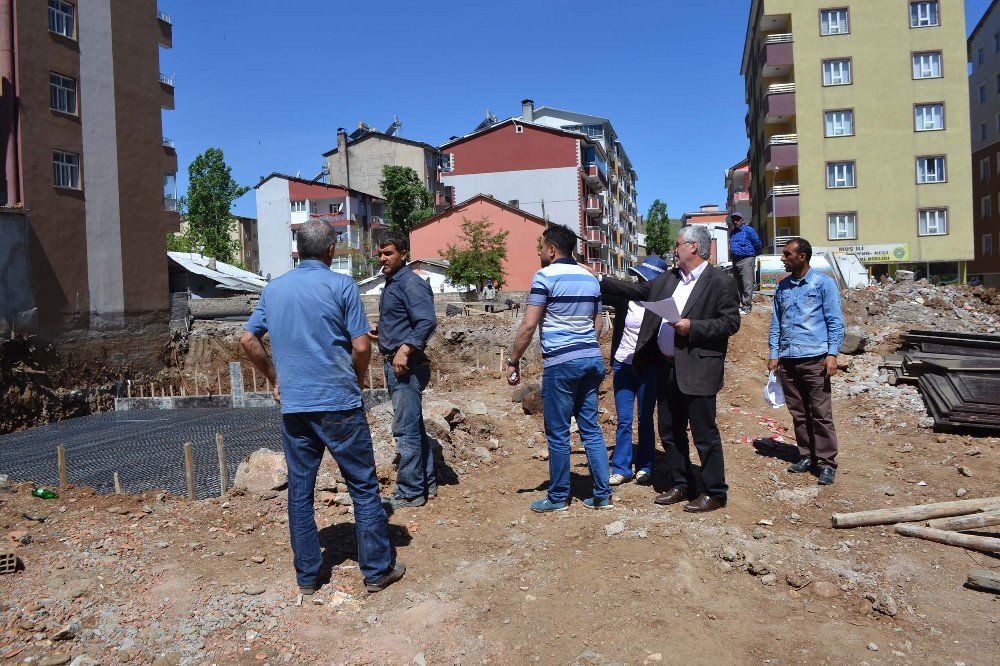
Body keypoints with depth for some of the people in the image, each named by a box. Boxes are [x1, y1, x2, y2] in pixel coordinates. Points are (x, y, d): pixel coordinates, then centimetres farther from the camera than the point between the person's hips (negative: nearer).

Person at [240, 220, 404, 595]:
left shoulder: (273, 290, 8)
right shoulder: (341, 285, -7)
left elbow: (248, 341, 13)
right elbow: (361, 346, -10)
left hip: (293, 407, 5)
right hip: (339, 404, -4)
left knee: (299, 491, 12)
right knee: (363, 487, 6)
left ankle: (307, 576, 21)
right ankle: (377, 570, 14)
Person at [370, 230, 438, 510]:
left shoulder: (411, 283, -14)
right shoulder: (391, 284, 17)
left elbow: (427, 322, -23)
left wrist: (405, 350, -26)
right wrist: (380, 334, 13)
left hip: (407, 365, -10)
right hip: (394, 364, 10)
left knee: (406, 429, -5)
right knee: (414, 427, 16)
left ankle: (410, 492, 3)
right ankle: (425, 482, 27)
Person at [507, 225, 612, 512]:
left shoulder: (545, 276, -7)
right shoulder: (590, 278, 14)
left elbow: (528, 326, -11)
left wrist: (513, 362, -3)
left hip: (561, 362, -7)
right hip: (592, 358, 7)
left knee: (557, 432, 3)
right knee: (591, 428, 11)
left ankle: (558, 497, 13)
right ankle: (602, 495, 14)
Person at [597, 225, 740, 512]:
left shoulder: (720, 282, -8)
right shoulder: (667, 279, 13)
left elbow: (731, 322, -11)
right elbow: (635, 290, 17)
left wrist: (693, 327, -19)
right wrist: (598, 281, 15)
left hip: (697, 371, -8)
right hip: (666, 368, 8)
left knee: (705, 435, 1)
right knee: (670, 432, 15)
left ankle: (714, 493, 14)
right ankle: (681, 485, 29)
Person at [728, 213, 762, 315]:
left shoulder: (748, 230, -8)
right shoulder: (732, 233, 15)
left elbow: (758, 243, -6)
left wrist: (755, 254, 6)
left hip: (746, 260, -8)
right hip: (735, 261, 8)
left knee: (747, 284, -8)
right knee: (738, 285, 13)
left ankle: (747, 307, -7)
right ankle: (740, 304, 21)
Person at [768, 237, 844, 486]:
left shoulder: (823, 284, 0)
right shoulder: (782, 287, 13)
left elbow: (835, 321, -3)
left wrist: (832, 354, -11)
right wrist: (774, 354, 8)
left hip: (814, 360, -5)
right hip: (787, 361, 5)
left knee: (821, 414, -3)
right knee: (798, 413, 10)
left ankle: (826, 462, 4)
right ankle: (806, 456, 21)